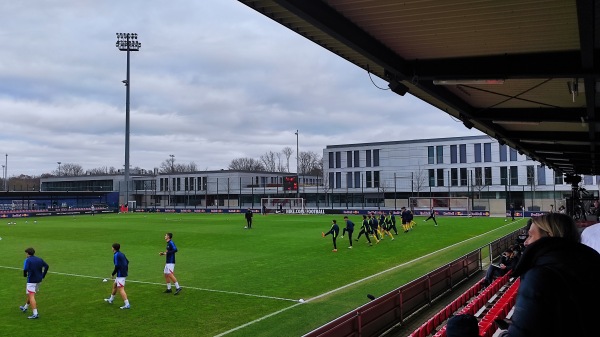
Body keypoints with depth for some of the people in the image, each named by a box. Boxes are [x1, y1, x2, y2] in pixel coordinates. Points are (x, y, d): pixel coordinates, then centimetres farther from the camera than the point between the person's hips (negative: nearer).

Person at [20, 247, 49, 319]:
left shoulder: (27, 260, -9)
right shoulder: (39, 259, 9)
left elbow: (25, 269, -22)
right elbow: (46, 266, 2)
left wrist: (25, 275, -2)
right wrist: (43, 275, 8)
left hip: (31, 280, -7)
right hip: (39, 280, 7)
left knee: (31, 296, -7)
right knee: (30, 294, 26)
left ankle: (35, 314, -14)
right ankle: (25, 307, 46)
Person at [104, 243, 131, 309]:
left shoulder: (116, 255, -14)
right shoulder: (121, 254, 13)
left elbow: (117, 266, -20)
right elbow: (127, 262, 17)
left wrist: (113, 274, -10)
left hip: (120, 274, -10)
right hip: (124, 273, 10)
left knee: (121, 289, -10)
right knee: (114, 285, 26)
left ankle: (127, 305, -16)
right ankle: (111, 299, 43)